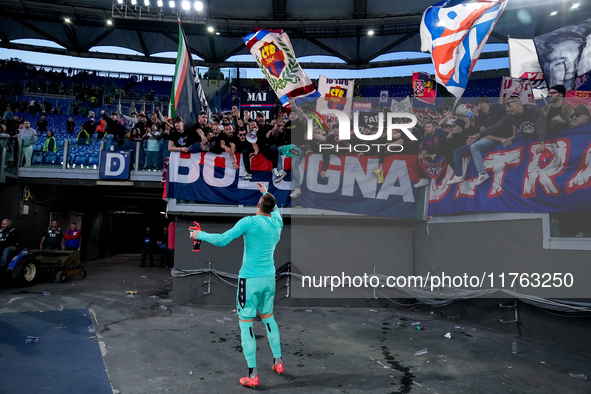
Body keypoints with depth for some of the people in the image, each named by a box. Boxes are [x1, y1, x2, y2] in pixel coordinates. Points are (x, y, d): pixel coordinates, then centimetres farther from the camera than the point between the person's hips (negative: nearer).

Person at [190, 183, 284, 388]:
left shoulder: (249, 221, -12)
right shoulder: (277, 223, 5)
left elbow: (222, 240, -14)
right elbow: (275, 210, 30)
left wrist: (200, 235, 1)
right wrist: (266, 192, 43)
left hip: (250, 279, -6)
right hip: (269, 277, 6)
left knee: (245, 324, 3)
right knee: (268, 318, 22)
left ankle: (253, 375, 7)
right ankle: (278, 362, 28)